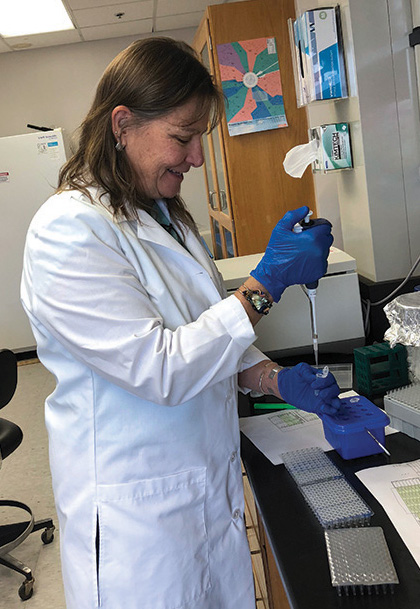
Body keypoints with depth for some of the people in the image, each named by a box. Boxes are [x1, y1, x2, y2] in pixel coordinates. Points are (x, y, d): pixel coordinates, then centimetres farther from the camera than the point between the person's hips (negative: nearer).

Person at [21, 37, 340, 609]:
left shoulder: (162, 214, 7)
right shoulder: (67, 230, -21)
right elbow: (161, 368, -25)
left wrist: (278, 379, -2)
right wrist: (266, 284, -22)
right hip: (140, 507, -7)